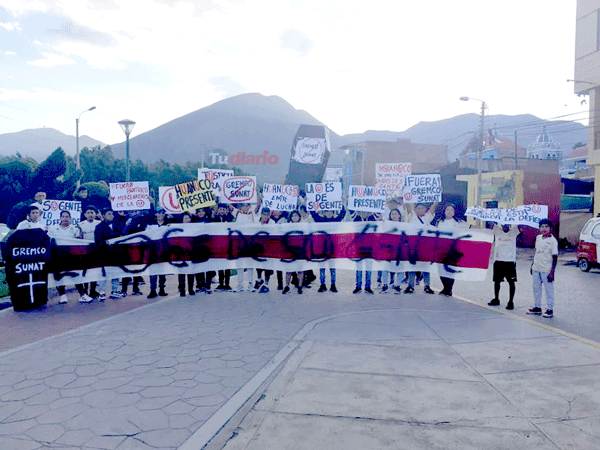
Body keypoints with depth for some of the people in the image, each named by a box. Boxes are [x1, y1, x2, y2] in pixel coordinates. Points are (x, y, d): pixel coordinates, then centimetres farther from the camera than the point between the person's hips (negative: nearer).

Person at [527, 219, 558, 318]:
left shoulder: (553, 240, -10)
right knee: (536, 289, 14)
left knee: (549, 290, 2)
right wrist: (532, 265, 18)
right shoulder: (538, 237, 9)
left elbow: (555, 257, -11)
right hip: (536, 269, 6)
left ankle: (550, 309, 12)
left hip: (546, 270, -6)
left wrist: (552, 272, -15)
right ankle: (537, 307, 25)